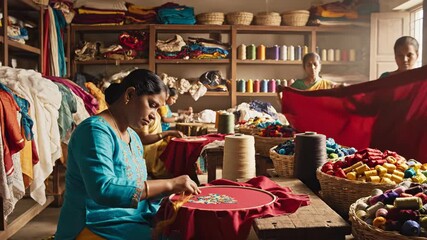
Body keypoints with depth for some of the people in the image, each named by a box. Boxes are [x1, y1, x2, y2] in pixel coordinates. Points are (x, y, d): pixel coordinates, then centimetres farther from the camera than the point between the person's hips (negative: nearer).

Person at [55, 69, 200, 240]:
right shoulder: (95, 129, -16)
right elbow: (103, 191, -29)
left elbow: (136, 187, 11)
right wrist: (168, 184, -26)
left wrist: (173, 188, -7)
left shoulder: (133, 136, 10)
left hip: (132, 222, 8)